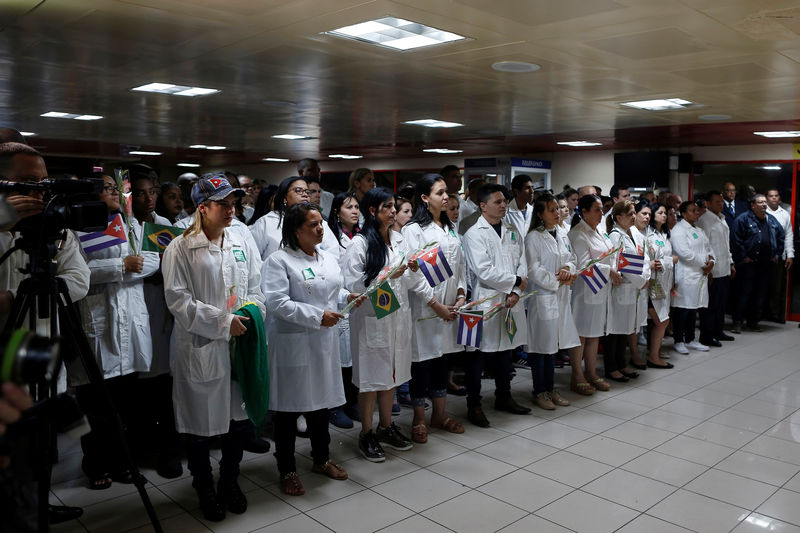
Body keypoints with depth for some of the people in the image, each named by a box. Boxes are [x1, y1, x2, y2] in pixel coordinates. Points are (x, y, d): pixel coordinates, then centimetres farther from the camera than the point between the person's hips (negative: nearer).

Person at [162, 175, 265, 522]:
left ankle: (230, 481, 36)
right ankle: (205, 489, 32)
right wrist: (224, 322, -15)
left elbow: (255, 288, 12)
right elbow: (177, 299, -12)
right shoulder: (181, 248, -7)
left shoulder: (243, 244, 8)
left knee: (240, 416, 13)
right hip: (200, 347, -4)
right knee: (201, 422, 9)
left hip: (240, 344, 4)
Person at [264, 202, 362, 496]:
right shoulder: (279, 260, -11)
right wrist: (317, 315, -22)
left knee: (321, 400, 18)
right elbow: (277, 302, -20)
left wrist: (347, 297, 0)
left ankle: (322, 458, 35)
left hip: (324, 342, 7)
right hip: (292, 344, -7)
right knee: (289, 407, 4)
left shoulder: (329, 258, 11)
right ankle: (287, 470, 19)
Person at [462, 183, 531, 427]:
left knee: (505, 348, 18)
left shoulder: (512, 232, 12)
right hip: (486, 301, -6)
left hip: (511, 301, 7)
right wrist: (516, 281, -9)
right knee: (478, 354, 2)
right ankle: (474, 405, 14)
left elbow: (522, 263, 7)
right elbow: (484, 272, -17)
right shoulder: (474, 234, -9)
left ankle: (504, 397, 33)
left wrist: (515, 292, -8)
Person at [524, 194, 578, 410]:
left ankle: (550, 388, 24)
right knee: (541, 345, 1)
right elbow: (534, 270, -14)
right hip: (542, 296, -7)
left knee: (553, 343, 14)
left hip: (561, 296, 7)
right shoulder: (534, 237, -10)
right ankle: (539, 392, 12)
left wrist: (568, 269, -7)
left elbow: (571, 258, 15)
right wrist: (557, 281, -13)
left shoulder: (562, 234, 12)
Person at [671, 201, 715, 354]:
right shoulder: (679, 230, -11)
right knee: (682, 309, -3)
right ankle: (679, 341, 6)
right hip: (686, 276, -9)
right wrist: (703, 264, -11)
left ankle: (690, 340, 23)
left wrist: (711, 261, 1)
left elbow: (708, 248, 22)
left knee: (693, 309, 14)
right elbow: (685, 253, -20)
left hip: (701, 275, 9)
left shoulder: (699, 230, 20)